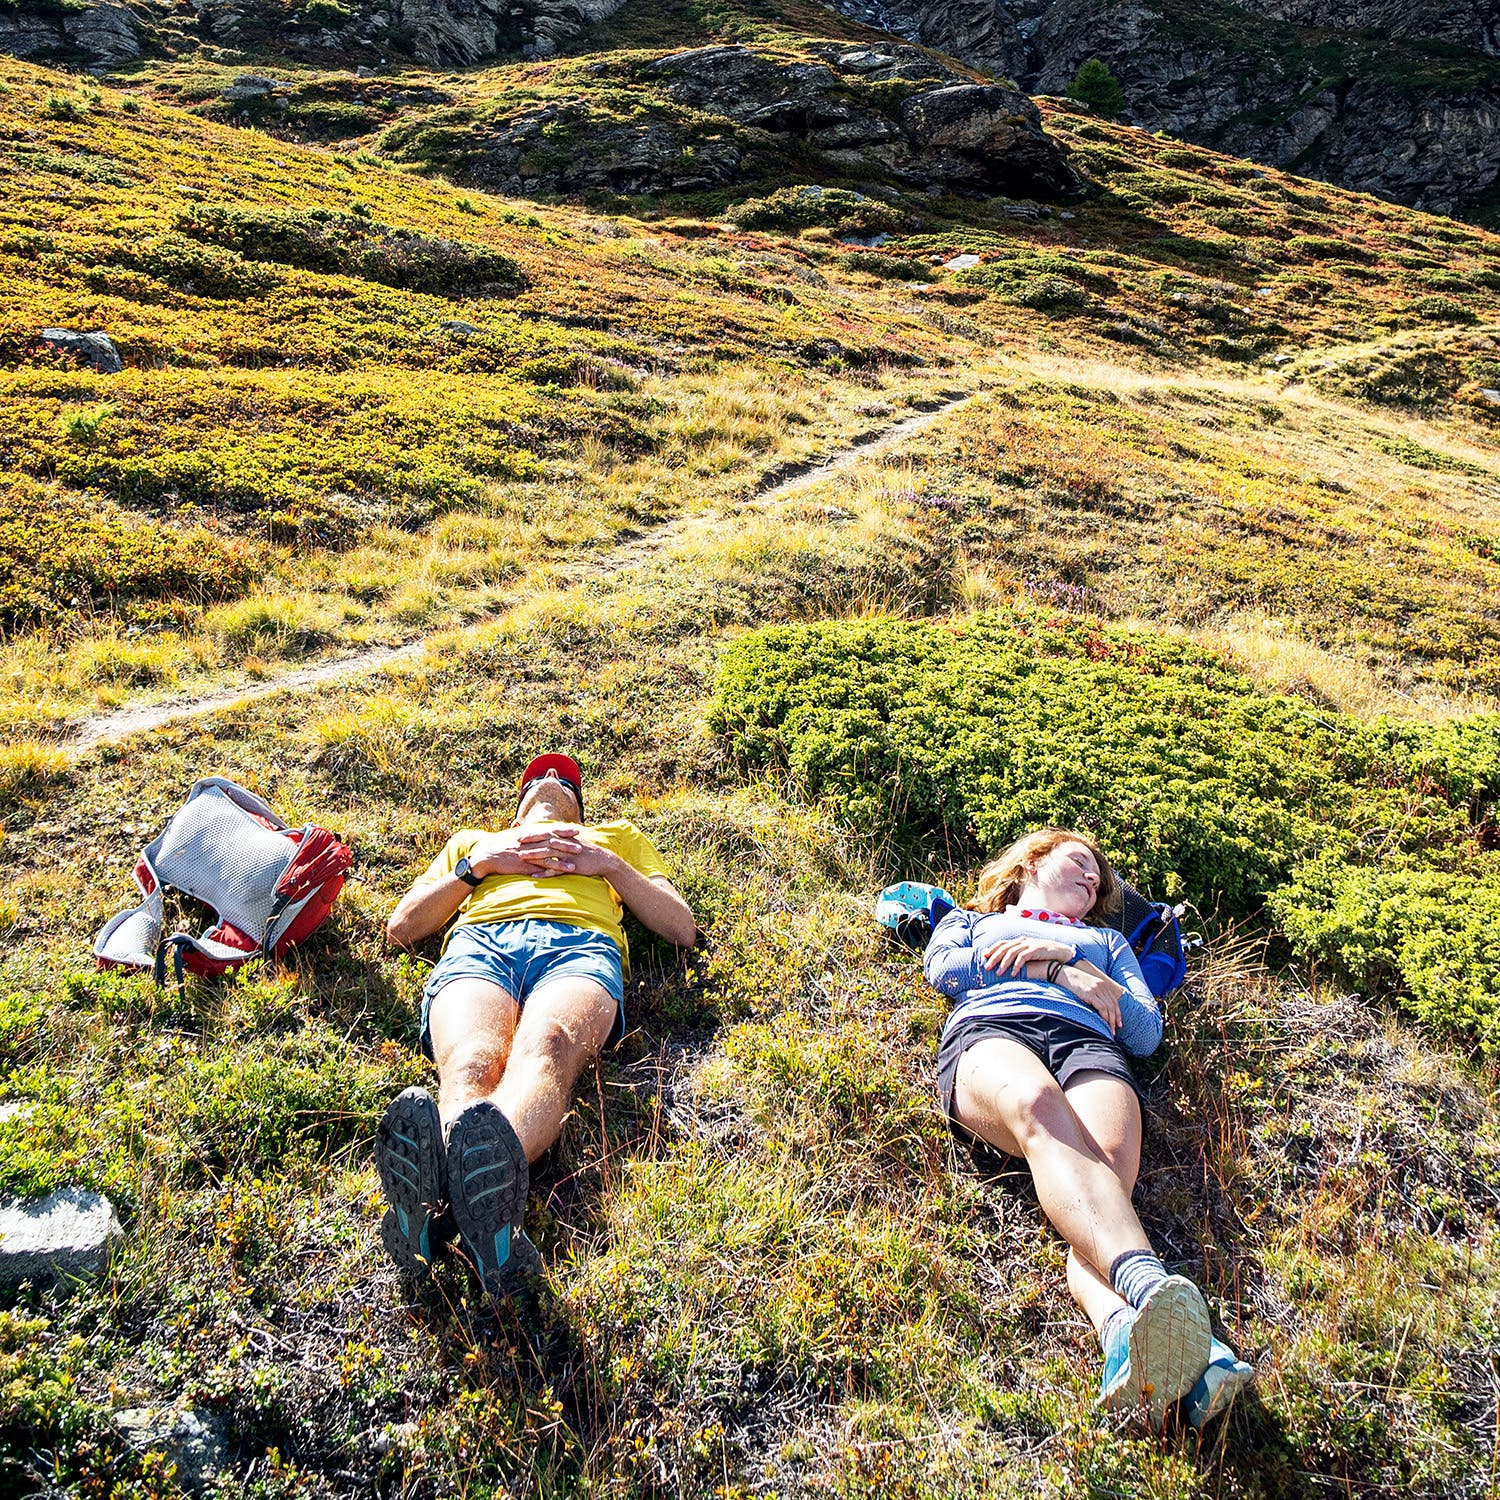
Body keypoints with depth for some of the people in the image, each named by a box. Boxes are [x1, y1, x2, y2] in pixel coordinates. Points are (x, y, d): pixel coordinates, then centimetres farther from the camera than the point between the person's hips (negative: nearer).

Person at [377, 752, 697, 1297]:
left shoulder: (617, 835, 42)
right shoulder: (473, 838, 44)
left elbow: (682, 929, 27)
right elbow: (400, 927, 30)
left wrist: (607, 864, 13)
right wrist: (479, 866, 15)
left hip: (580, 943, -1)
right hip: (478, 942, 2)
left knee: (544, 1047, -40)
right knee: (469, 1060, -37)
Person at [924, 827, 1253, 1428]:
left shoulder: (1108, 942, 42)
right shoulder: (970, 919, 39)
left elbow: (1146, 1033, 24)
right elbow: (940, 966, 14)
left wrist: (1060, 954, 13)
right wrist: (1060, 973, 10)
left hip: (1088, 1042, 2)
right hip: (989, 1030, -2)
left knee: (1110, 1164, -36)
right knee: (1040, 1107, -41)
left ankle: (1125, 1333, -65)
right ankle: (1149, 1288, -66)